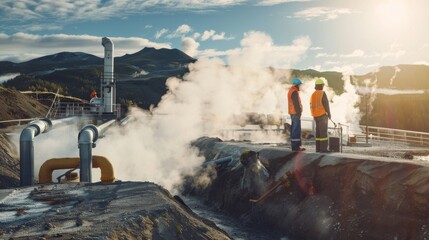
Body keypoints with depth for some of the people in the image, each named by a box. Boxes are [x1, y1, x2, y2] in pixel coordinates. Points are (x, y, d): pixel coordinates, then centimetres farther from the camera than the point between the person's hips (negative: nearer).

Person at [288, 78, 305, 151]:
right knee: (296, 129, -9)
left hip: (293, 113, 11)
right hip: (295, 113, -11)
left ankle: (294, 145, 16)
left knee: (294, 129, 12)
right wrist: (299, 113, -20)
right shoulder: (294, 92, -15)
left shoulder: (291, 91, 17)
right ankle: (295, 146, -9)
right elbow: (296, 104, -21)